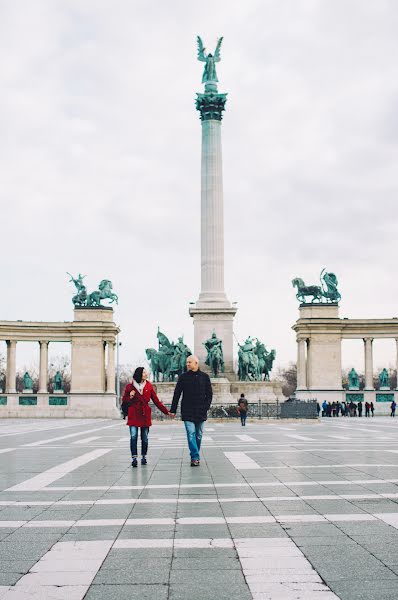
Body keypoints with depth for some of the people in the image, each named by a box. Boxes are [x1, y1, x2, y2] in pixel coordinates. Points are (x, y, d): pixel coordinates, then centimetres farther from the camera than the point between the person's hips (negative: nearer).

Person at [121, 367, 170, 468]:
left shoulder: (149, 386, 6)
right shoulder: (130, 387, 3)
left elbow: (156, 401, 8)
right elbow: (124, 401, 11)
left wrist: (166, 412, 4)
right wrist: (130, 397, -10)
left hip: (145, 414, 2)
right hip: (133, 415, -1)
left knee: (144, 437, 4)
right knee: (133, 436, -12)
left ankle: (144, 457, 18)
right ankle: (134, 458, -10)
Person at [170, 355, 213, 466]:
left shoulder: (204, 377, 6)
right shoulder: (183, 377, 4)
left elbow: (209, 394, 8)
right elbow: (176, 394, 5)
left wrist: (206, 407, -4)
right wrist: (173, 410, 2)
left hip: (201, 412, 1)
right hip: (187, 412, -1)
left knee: (198, 435, 7)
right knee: (191, 434, -12)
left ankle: (195, 457, 19)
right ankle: (195, 457, -14)